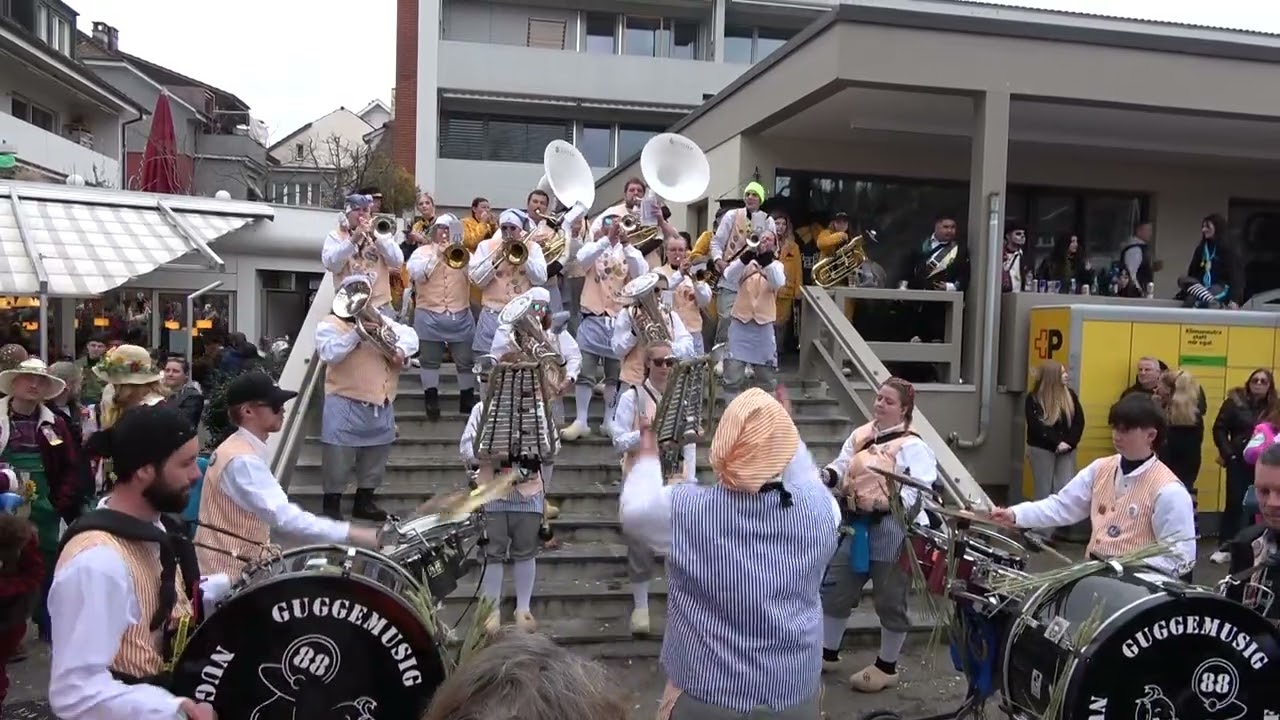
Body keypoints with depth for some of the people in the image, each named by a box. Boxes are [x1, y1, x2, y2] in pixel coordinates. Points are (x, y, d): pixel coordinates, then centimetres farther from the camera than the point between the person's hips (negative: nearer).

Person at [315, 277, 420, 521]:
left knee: (376, 455, 13)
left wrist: (401, 349, -10)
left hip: (381, 404, 6)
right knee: (339, 455, -3)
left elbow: (410, 334, 11)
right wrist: (357, 332, -20)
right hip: (346, 405, -6)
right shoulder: (329, 324, 0)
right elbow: (330, 354, -17)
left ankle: (364, 501, 26)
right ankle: (331, 503, 10)